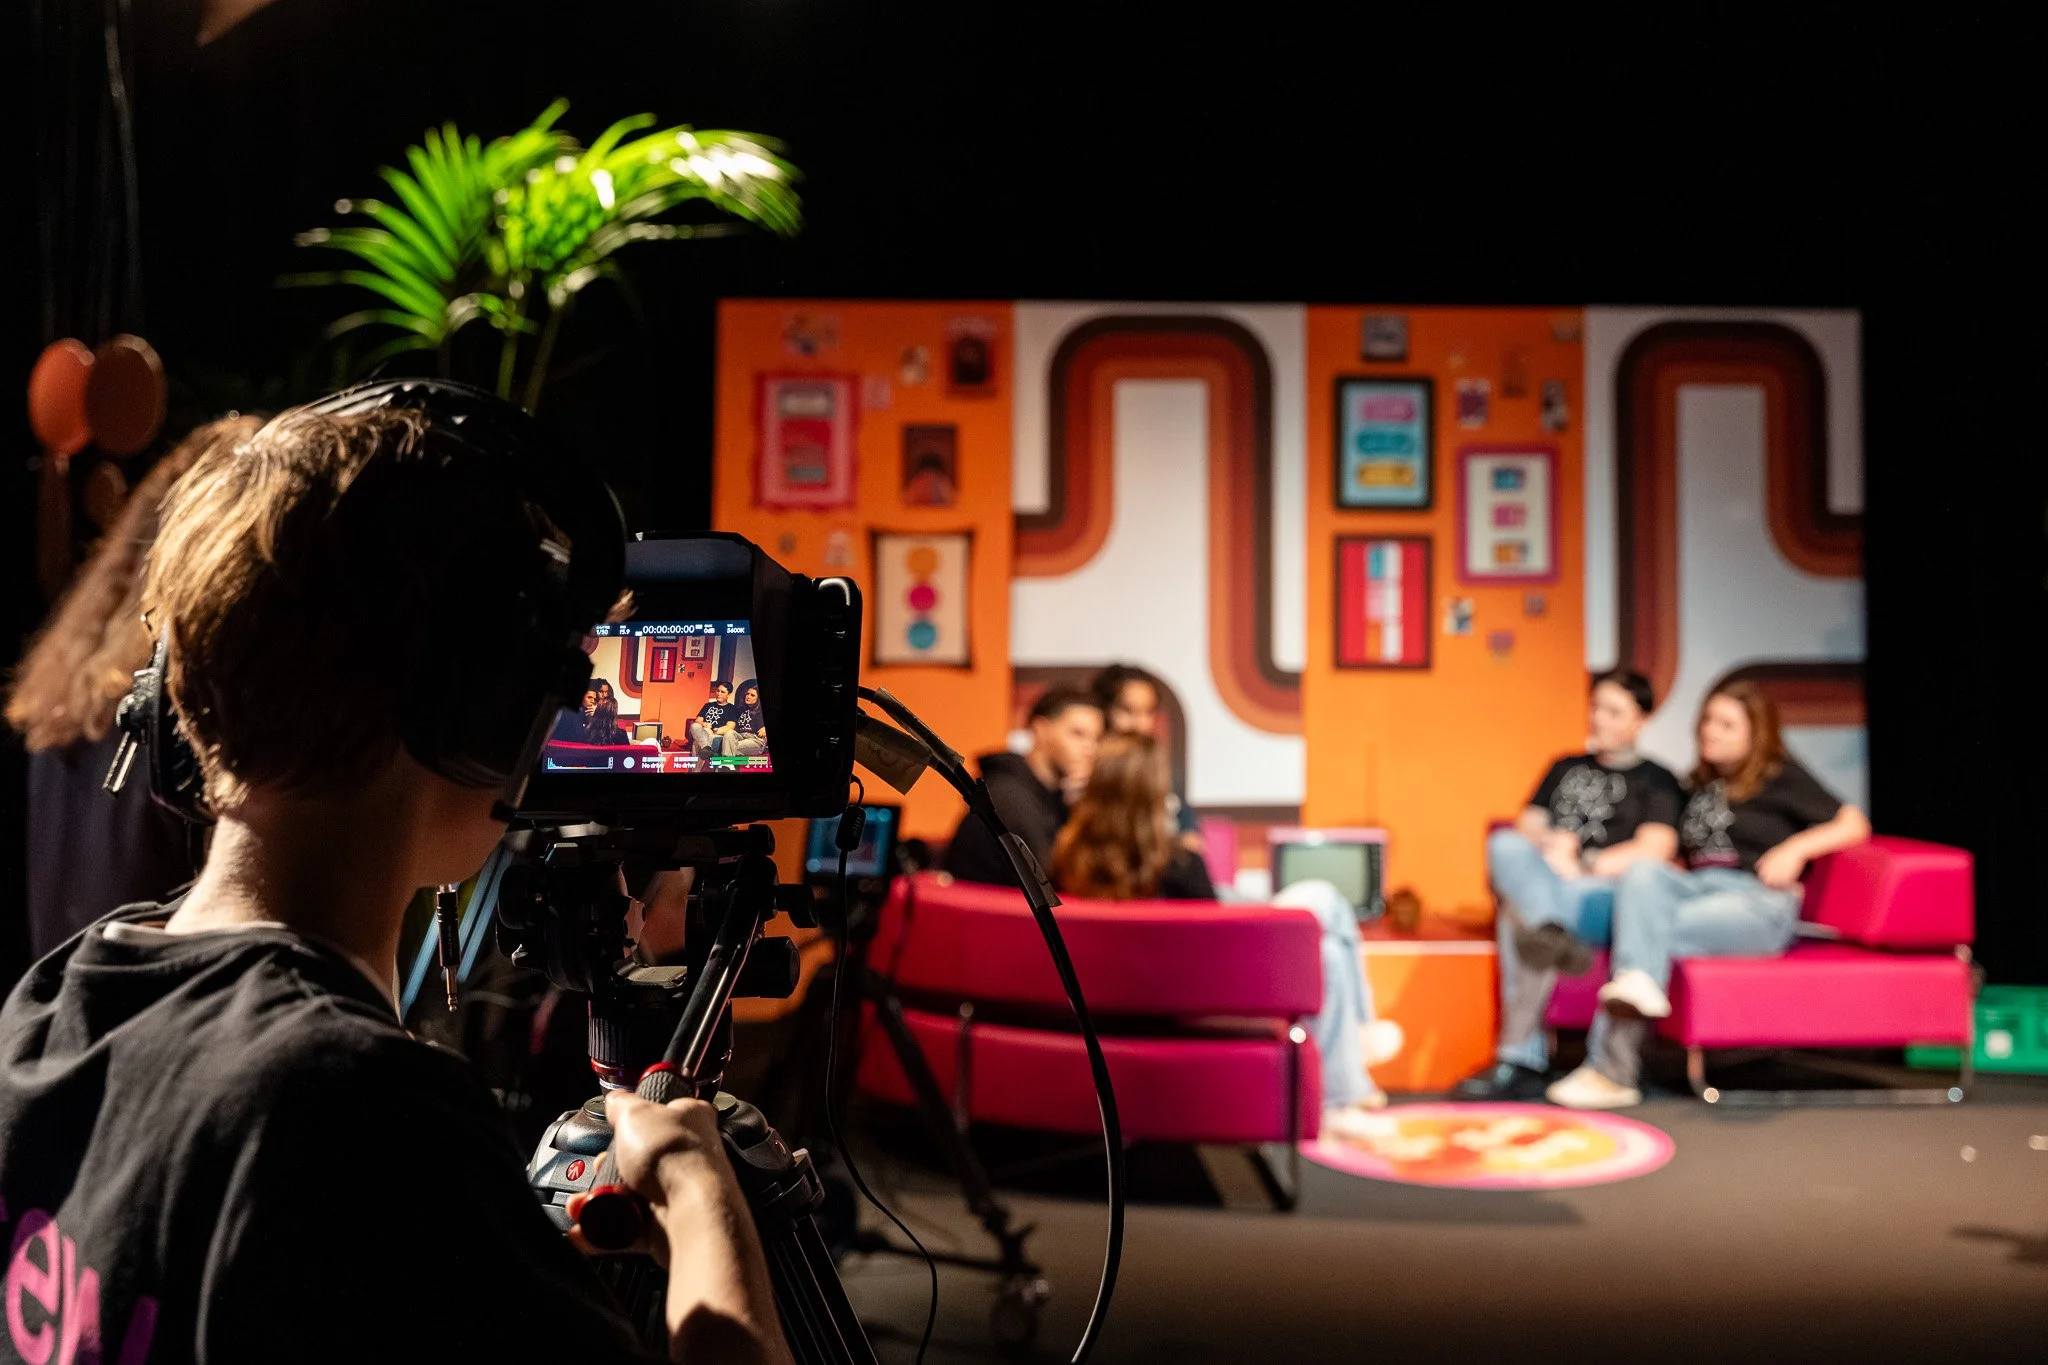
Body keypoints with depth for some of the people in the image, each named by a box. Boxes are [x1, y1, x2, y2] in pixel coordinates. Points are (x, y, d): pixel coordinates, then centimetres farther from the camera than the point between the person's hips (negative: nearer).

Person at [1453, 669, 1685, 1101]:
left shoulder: (1656, 781, 16)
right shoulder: (1566, 769, 30)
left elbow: (1654, 850, -1)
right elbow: (1526, 826, 17)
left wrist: (1582, 866, -11)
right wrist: (1550, 843, -6)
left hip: (1607, 895, -4)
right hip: (1540, 883, 4)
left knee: (1518, 911, -33)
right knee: (1504, 845, -30)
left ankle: (1520, 1060, -34)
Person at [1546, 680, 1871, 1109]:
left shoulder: (1781, 777, 12)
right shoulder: (1700, 785, 29)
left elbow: (1854, 825, 6)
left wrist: (1796, 848, -9)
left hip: (1756, 902, -5)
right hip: (1695, 887, 5)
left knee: (1659, 931, -31)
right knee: (1643, 871, -30)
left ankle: (1609, 1069, -31)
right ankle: (1637, 983, -49)